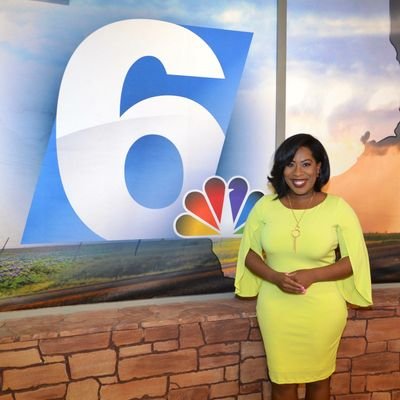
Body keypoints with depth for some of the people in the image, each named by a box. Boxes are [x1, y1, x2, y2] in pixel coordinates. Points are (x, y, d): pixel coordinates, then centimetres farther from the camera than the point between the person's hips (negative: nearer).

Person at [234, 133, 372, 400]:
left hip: (322, 311, -1)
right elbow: (249, 253, 0)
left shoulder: (338, 208, -11)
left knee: (319, 377, 19)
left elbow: (355, 260, -8)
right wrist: (275, 277, -18)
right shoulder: (265, 206, -6)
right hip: (276, 310, 1)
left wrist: (312, 275, -22)